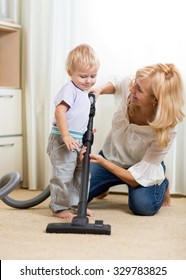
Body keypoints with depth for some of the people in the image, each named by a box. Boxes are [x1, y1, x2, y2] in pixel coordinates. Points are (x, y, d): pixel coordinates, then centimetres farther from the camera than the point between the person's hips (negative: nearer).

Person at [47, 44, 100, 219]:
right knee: (63, 175, -5)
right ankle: (59, 207, 7)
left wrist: (86, 130, 24)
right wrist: (66, 136, -30)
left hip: (77, 142, 10)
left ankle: (76, 204, 27)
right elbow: (59, 112, -26)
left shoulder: (83, 93, 15)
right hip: (63, 142, -10)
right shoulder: (69, 89, -15)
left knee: (81, 174, 15)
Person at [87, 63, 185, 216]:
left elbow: (136, 178, -30)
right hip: (111, 156, 3)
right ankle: (106, 185, 22)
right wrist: (99, 91, -14)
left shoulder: (166, 130, -33)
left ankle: (162, 184, 6)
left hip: (142, 171, -3)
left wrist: (102, 162, -38)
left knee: (143, 206, -32)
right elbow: (116, 84, 7)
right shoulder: (128, 86, -23)